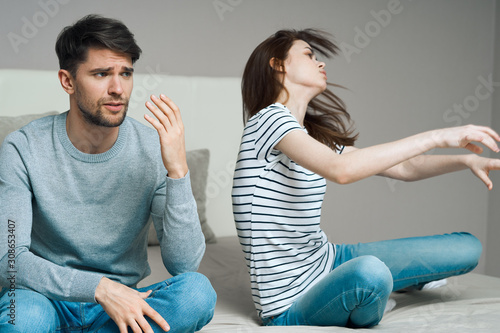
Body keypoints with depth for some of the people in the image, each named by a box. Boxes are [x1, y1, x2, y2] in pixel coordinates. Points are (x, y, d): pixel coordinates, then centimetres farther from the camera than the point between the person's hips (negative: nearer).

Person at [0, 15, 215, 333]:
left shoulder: (155, 149, -9)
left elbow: (184, 264, -16)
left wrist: (178, 169, -28)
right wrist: (101, 288, -30)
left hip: (123, 301, 3)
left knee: (198, 291, -27)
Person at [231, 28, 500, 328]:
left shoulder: (315, 135, 11)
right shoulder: (270, 118, -17)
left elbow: (402, 168, 12)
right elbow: (342, 169, -35)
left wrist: (466, 159, -4)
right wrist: (436, 137, -30)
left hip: (328, 261, 9)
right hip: (291, 308, -8)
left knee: (467, 248, 6)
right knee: (369, 272, -42)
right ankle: (362, 321, -6)